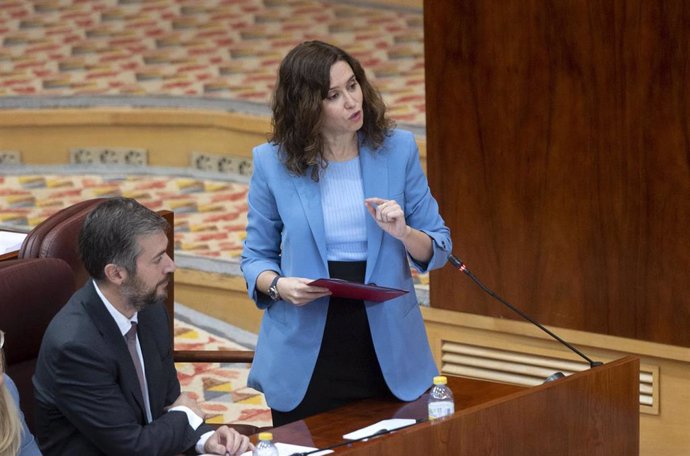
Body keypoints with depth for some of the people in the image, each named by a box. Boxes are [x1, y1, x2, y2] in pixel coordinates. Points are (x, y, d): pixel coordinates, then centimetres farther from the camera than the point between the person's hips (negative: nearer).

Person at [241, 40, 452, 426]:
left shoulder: (398, 149, -1)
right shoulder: (273, 162, -3)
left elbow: (439, 249, 4)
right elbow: (256, 257, 5)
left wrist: (403, 233, -16)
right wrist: (278, 286, -16)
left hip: (388, 347, 1)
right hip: (305, 355, -1)